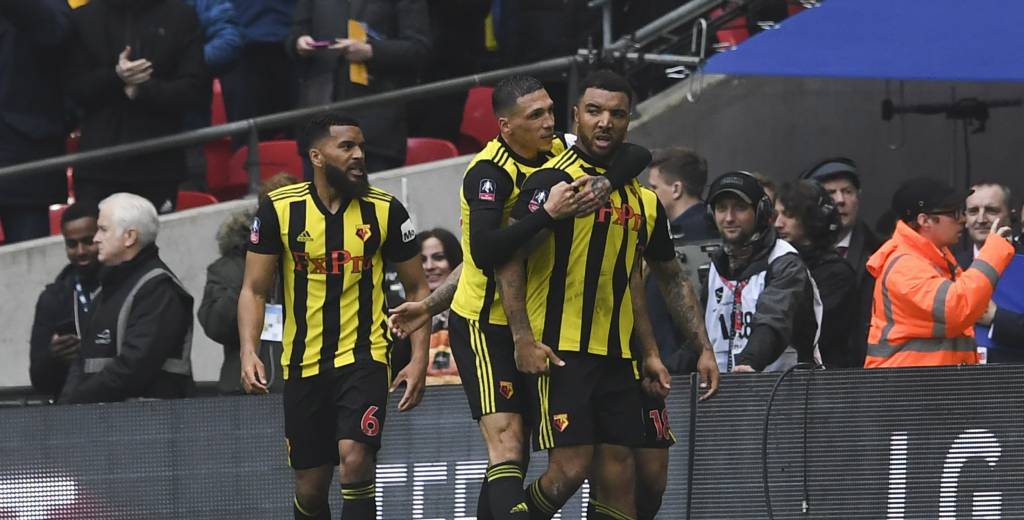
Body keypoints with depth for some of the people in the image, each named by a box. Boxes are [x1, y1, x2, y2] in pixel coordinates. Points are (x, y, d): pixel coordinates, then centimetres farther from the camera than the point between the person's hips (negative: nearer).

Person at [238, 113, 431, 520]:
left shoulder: (385, 210, -3)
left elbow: (417, 288, 7)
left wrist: (419, 359, -3)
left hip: (364, 359, -2)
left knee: (355, 459, -24)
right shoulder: (279, 209, -3)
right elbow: (254, 290, 1)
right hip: (303, 364, 2)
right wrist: (249, 352, -14)